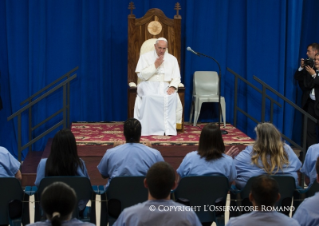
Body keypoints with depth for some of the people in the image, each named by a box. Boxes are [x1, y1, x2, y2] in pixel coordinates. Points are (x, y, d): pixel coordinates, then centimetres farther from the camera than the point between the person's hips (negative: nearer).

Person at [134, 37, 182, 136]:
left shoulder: (172, 59, 13)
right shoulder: (145, 57, 6)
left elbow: (176, 77, 7)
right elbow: (141, 76, -4)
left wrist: (172, 87, -14)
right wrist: (155, 65, -10)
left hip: (165, 86, 2)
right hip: (148, 85, -2)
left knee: (172, 97, -32)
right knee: (149, 97, -37)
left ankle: (168, 129, -30)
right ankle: (149, 128, -33)